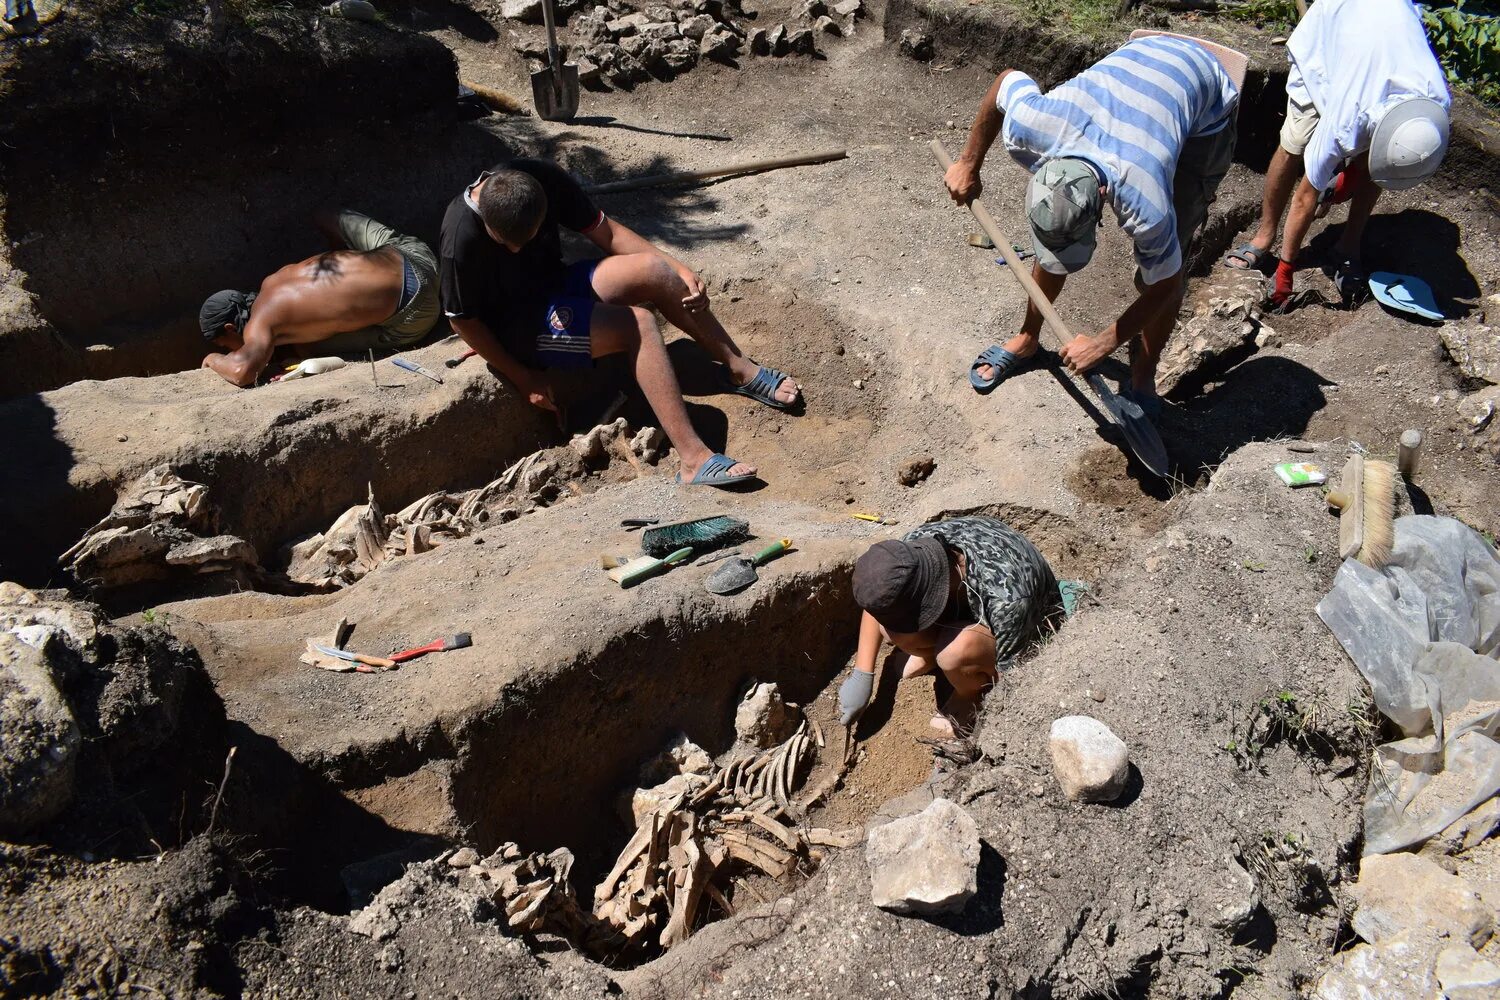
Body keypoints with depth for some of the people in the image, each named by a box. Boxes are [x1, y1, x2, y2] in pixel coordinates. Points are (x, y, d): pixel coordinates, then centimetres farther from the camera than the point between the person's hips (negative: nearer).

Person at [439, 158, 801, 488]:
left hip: (555, 285, 6)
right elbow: (463, 320, -16)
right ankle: (693, 459, -31)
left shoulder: (545, 180, -14)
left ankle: (739, 370, 2)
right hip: (518, 327, -6)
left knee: (655, 270, -15)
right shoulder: (462, 237, -28)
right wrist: (523, 377, -11)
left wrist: (679, 270, -11)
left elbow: (604, 231, -3)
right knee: (637, 324, -25)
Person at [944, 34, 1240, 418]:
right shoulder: (1027, 127, -35)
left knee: (1159, 265, -10)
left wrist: (1101, 346, -12)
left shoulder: (1145, 204, -42)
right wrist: (968, 166, -1)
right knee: (1052, 232, 3)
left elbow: (1164, 288, -22)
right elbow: (1009, 78, -9)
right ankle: (1027, 340, 25)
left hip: (1205, 98, -4)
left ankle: (1143, 377, 13)